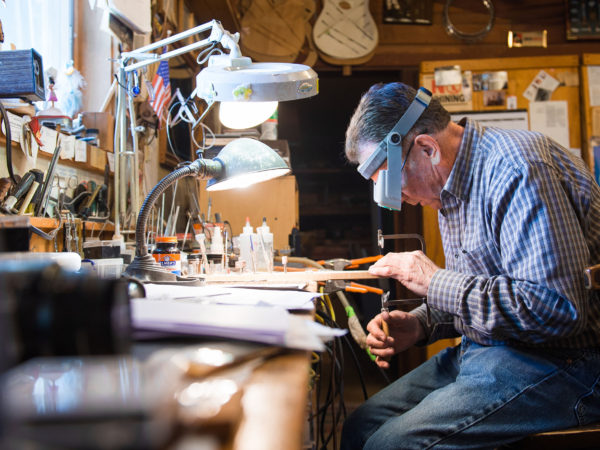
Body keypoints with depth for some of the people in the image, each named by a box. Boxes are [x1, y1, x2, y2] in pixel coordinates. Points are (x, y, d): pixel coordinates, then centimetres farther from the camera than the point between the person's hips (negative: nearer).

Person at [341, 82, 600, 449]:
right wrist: (420, 324, 2)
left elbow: (556, 308, -29)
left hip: (555, 362, -9)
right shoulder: (455, 183, 11)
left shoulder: (516, 170, -21)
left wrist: (436, 282, -21)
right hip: (483, 350, 9)